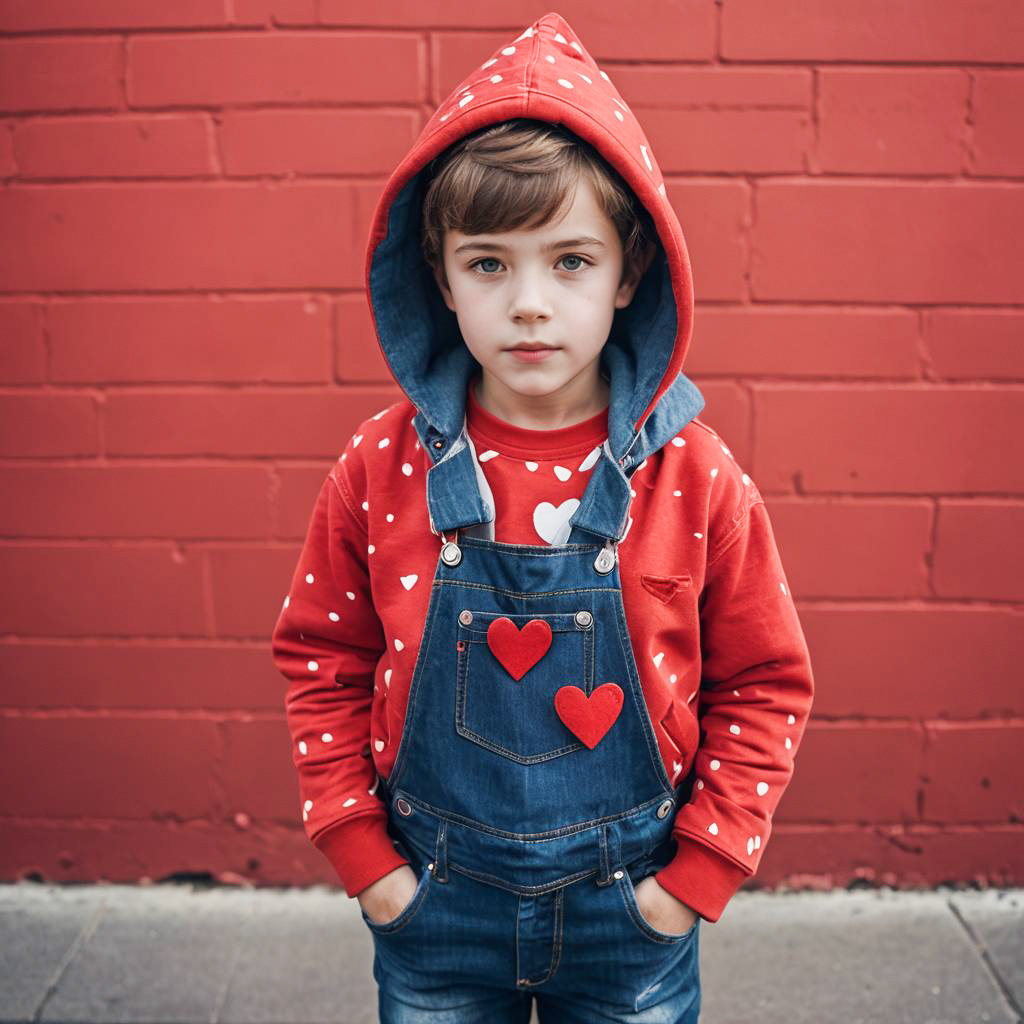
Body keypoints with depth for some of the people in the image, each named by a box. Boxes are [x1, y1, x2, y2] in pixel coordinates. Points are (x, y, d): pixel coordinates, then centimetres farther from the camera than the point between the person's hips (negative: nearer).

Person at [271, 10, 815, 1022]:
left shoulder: (696, 478, -13)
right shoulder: (382, 468, -11)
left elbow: (764, 684, -3)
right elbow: (323, 662, 0)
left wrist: (699, 875, -6)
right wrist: (364, 859, -3)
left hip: (629, 909, 0)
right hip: (433, 906, 1)